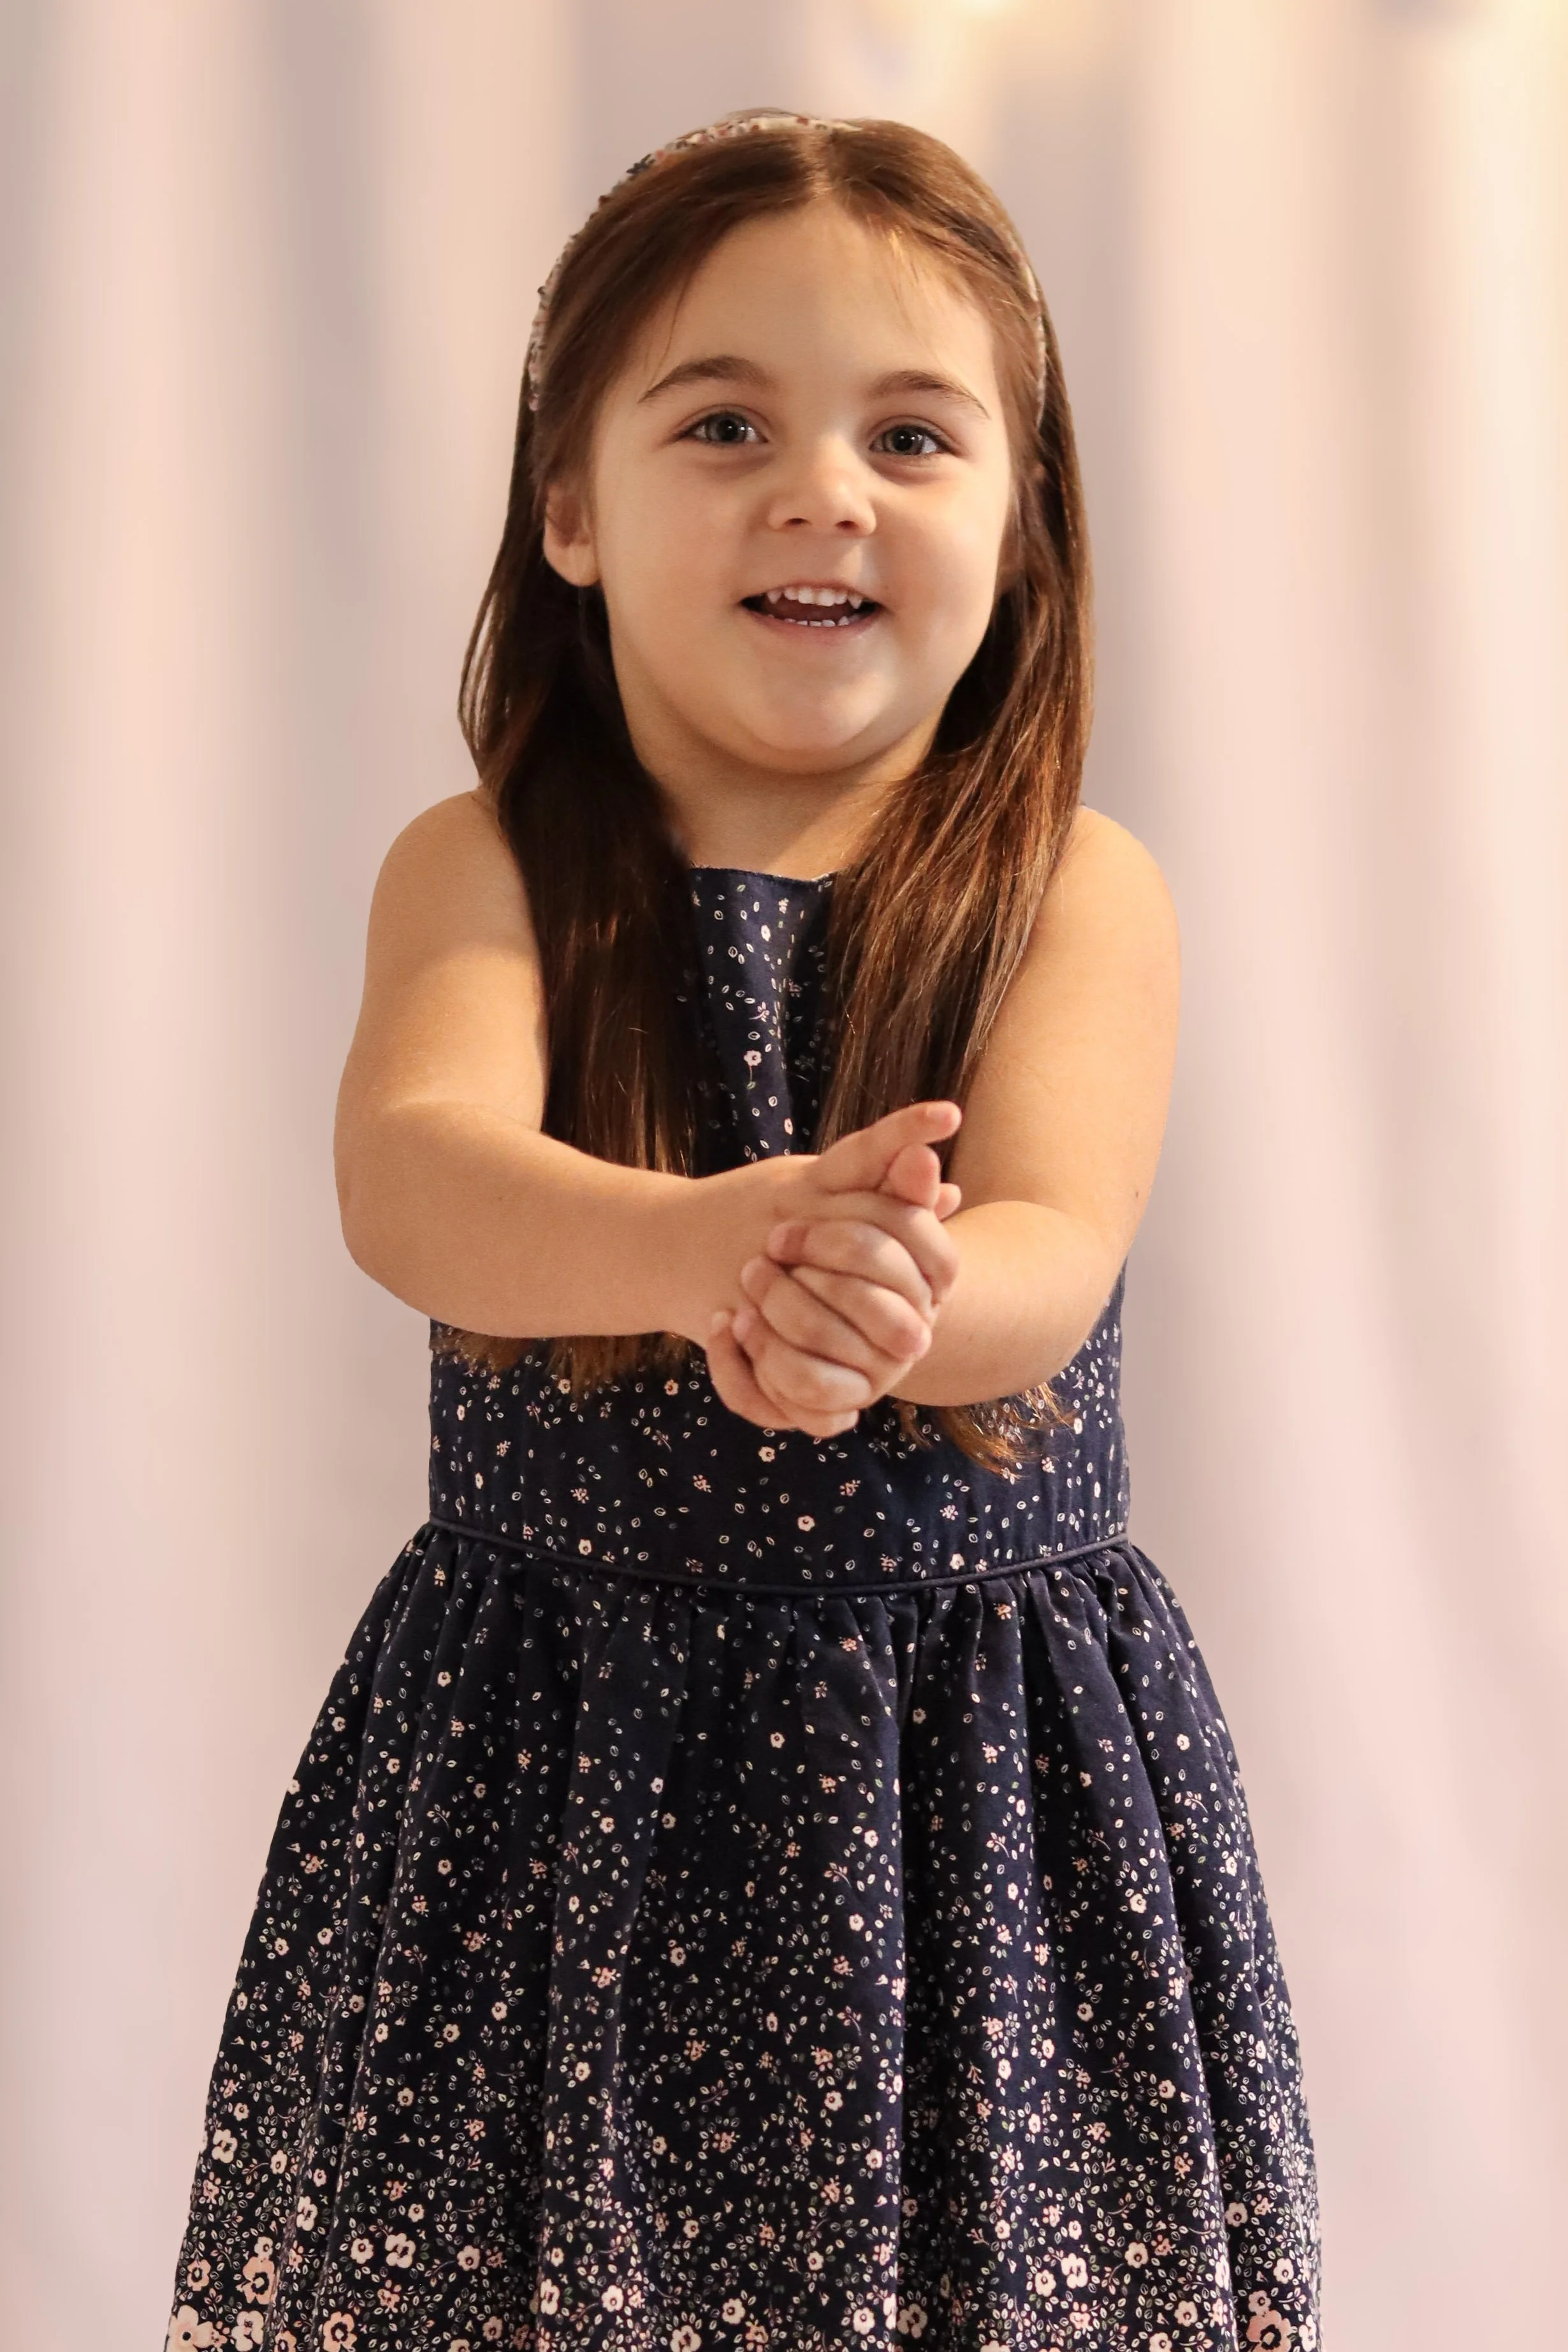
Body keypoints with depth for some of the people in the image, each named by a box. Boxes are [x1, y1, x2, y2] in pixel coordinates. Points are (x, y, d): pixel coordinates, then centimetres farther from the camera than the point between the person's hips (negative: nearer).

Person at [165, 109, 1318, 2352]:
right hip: (548, 1751, 1)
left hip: (983, 1762, 0)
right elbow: (411, 1169, -18)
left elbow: (1050, 1258, -15)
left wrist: (895, 1307, -39)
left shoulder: (1078, 893, -1)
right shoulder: (487, 867, 0)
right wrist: (703, 1246, -39)